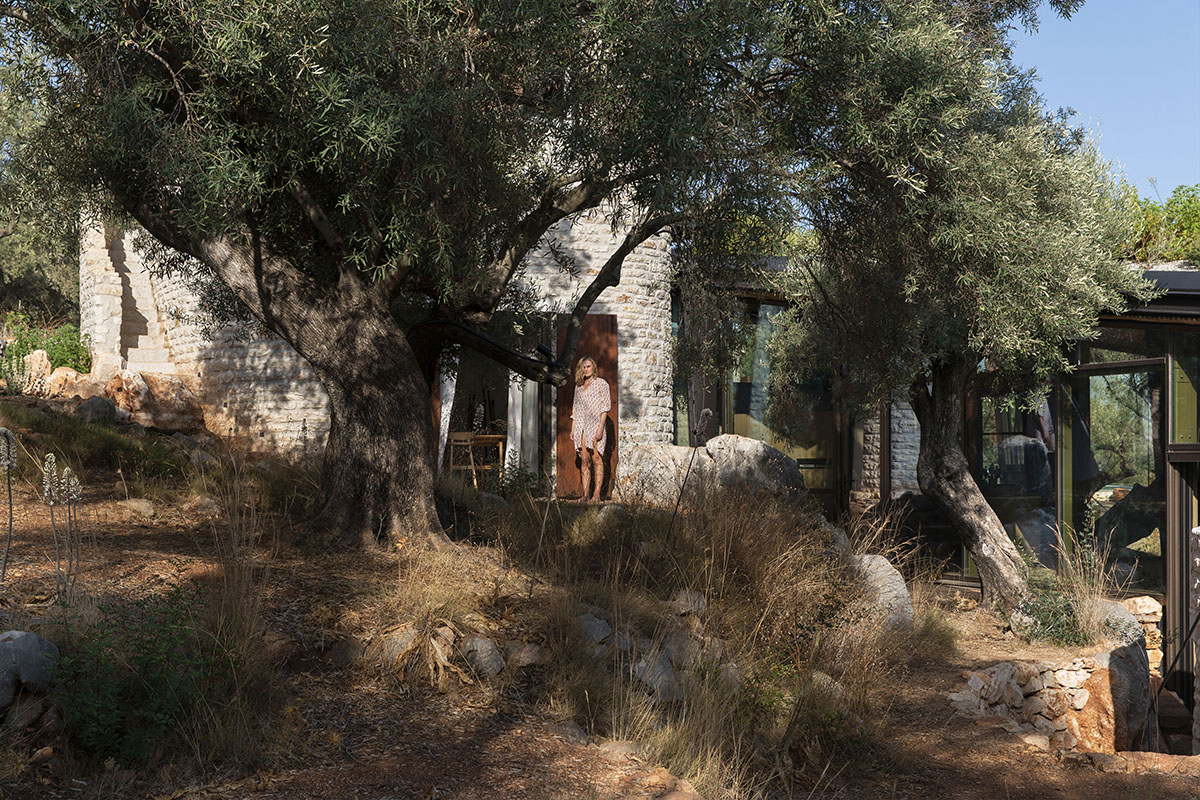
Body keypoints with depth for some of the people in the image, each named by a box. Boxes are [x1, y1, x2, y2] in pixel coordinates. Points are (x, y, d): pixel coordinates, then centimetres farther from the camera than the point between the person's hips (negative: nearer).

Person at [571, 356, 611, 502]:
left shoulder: (601, 383, 3)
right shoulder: (579, 386, 19)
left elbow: (605, 407, -4)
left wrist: (601, 427, -14)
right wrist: (572, 429, 13)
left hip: (595, 424, -5)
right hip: (581, 425, 5)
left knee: (596, 458, -9)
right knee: (584, 460, 1)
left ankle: (597, 494, -11)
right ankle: (585, 494, 0)